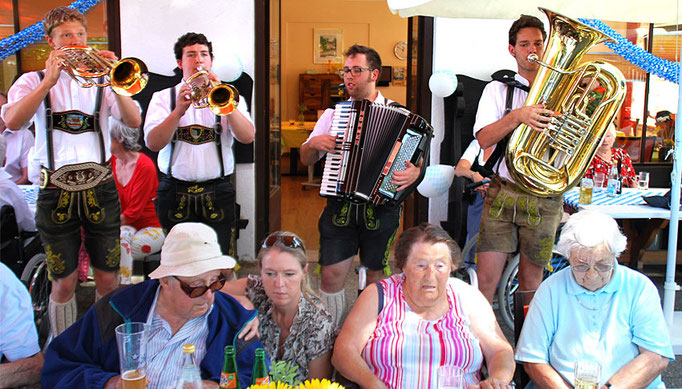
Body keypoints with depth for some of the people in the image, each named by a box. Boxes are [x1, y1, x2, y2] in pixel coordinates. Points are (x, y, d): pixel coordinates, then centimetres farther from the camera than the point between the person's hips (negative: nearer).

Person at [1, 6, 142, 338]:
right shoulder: (34, 81, 9)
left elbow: (134, 121, -6)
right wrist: (49, 81, -16)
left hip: (100, 190, 1)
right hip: (56, 194, -1)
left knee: (107, 279, 5)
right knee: (64, 283, 4)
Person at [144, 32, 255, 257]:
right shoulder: (163, 98, 9)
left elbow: (248, 137, -7)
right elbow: (153, 144, -7)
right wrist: (178, 111, -21)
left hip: (217, 194, 0)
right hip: (175, 194, 0)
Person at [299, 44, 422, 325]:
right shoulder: (333, 114, 11)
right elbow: (306, 160, 15)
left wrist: (415, 172, -21)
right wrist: (314, 144, -7)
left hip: (381, 208, -1)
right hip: (340, 206, 2)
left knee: (376, 274, 9)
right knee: (331, 275, 0)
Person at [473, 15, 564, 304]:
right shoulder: (499, 89, 7)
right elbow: (484, 139, -9)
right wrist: (517, 116, -24)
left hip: (544, 199, 1)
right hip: (503, 193, -1)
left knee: (530, 281, 8)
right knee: (485, 278, -4)